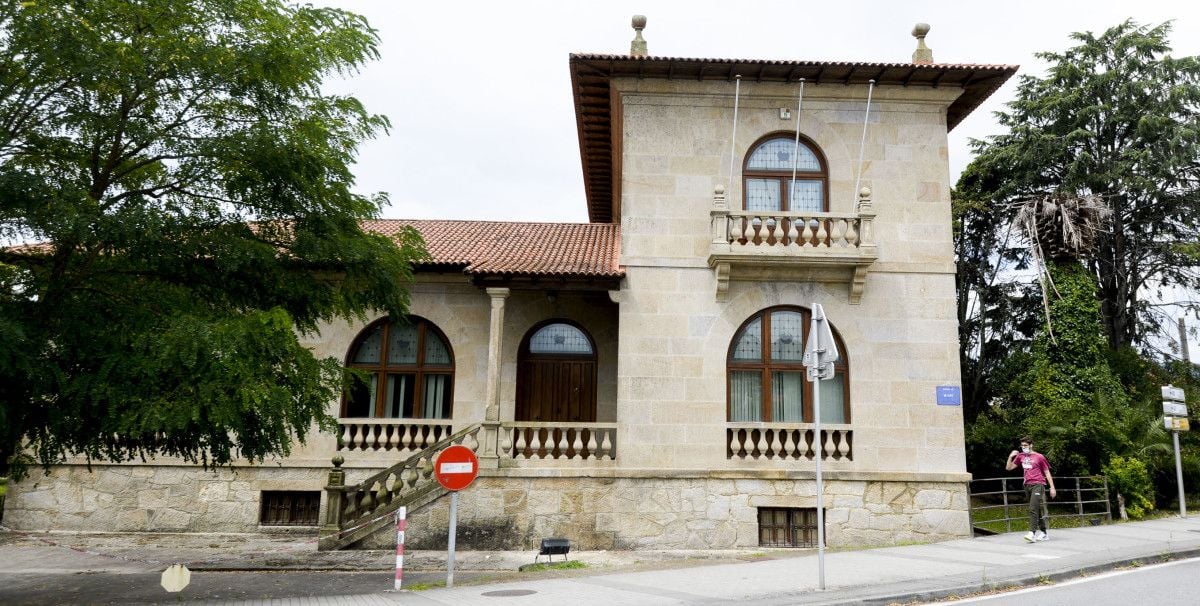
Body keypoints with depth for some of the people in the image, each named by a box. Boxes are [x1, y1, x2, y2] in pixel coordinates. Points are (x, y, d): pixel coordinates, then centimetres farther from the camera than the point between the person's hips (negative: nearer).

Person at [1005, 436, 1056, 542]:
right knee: (1037, 510, 12)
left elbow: (1047, 472, 3)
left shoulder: (1039, 457, -3)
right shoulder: (1020, 456, 11)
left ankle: (1032, 533, -24)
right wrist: (1011, 456, -2)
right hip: (1027, 485, 6)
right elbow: (1008, 468, 13)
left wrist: (1052, 487, -1)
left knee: (1033, 509, -18)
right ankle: (1044, 534, 19)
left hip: (1037, 485, -6)